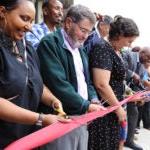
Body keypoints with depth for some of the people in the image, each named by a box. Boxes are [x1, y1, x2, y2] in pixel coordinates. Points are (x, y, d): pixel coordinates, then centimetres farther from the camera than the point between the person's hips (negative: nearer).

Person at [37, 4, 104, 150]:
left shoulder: (80, 49, 15)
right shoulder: (49, 43, -11)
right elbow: (58, 84, -20)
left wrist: (93, 100, 0)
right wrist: (86, 105, -16)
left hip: (82, 117, 8)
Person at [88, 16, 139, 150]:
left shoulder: (116, 51, 11)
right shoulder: (103, 49, -18)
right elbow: (102, 84, -26)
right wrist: (119, 108, -17)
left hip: (111, 109, 9)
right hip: (103, 110, -9)